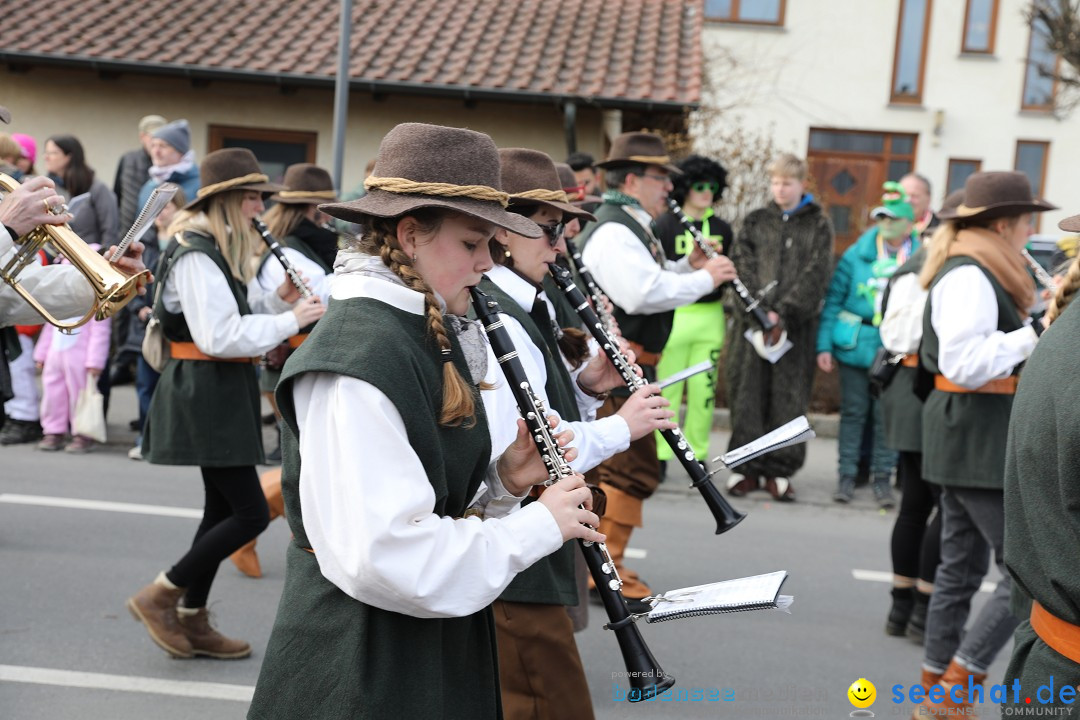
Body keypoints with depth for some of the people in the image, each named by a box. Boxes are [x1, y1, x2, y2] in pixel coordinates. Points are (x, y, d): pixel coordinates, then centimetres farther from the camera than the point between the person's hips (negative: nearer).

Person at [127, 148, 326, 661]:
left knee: (223, 506, 14)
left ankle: (191, 621, 22)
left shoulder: (220, 249, 15)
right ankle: (157, 597, 4)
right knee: (250, 513, -8)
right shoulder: (195, 253, -17)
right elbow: (219, 336, -24)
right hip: (205, 391, -10)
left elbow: (239, 316, 19)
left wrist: (279, 299, 2)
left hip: (222, 390, 10)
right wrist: (290, 320, -19)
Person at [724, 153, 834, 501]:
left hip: (795, 324, -1)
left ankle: (779, 470, 5)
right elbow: (743, 267, 2)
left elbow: (815, 276, -3)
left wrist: (782, 314, -13)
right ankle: (747, 466, 9)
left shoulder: (818, 226, 8)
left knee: (788, 396, -1)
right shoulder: (755, 221, 13)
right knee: (747, 392, 0)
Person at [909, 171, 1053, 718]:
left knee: (963, 566, 14)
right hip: (981, 439, -11)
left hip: (968, 437, 11)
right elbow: (964, 363, -26)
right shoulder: (970, 276, -17)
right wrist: (1035, 333, -18)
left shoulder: (972, 271, 16)